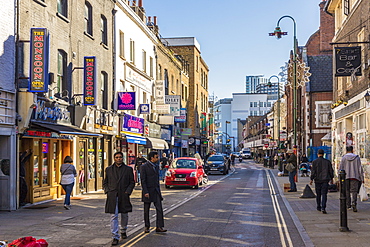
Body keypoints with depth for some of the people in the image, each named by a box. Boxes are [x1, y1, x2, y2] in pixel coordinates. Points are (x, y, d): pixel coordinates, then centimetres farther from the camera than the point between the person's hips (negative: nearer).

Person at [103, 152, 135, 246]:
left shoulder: (128, 169, 6)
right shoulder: (109, 169, 9)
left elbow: (132, 182, 7)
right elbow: (105, 182, 14)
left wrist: (127, 191, -6)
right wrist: (107, 191, -2)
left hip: (124, 196, 1)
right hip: (112, 196, -1)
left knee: (124, 215, 13)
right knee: (113, 216, -8)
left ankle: (123, 231, 37)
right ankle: (115, 237, -9)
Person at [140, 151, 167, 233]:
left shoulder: (156, 166, 13)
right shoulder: (144, 167, -8)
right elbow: (143, 181, -12)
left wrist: (159, 191, 15)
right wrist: (145, 192, -18)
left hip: (156, 191, 6)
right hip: (148, 191, -5)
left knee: (159, 209, -4)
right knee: (146, 210, 5)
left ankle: (159, 227, -2)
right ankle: (146, 227, 17)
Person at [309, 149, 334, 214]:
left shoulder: (314, 162, -3)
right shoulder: (327, 162, 2)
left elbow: (313, 171, -7)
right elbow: (331, 171, 6)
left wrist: (311, 179, -2)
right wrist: (331, 178, 18)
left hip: (317, 180, 0)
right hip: (325, 180, 0)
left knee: (318, 194, 13)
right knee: (324, 194, -4)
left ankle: (318, 207, 25)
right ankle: (323, 208, -17)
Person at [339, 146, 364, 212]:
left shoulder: (344, 158, 0)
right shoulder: (357, 158, 2)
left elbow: (340, 168, -3)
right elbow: (360, 169, 1)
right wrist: (362, 178, 6)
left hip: (345, 177, 0)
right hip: (355, 177, 0)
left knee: (346, 191, 13)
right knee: (354, 191, -2)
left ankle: (348, 205, 17)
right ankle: (354, 204, -22)